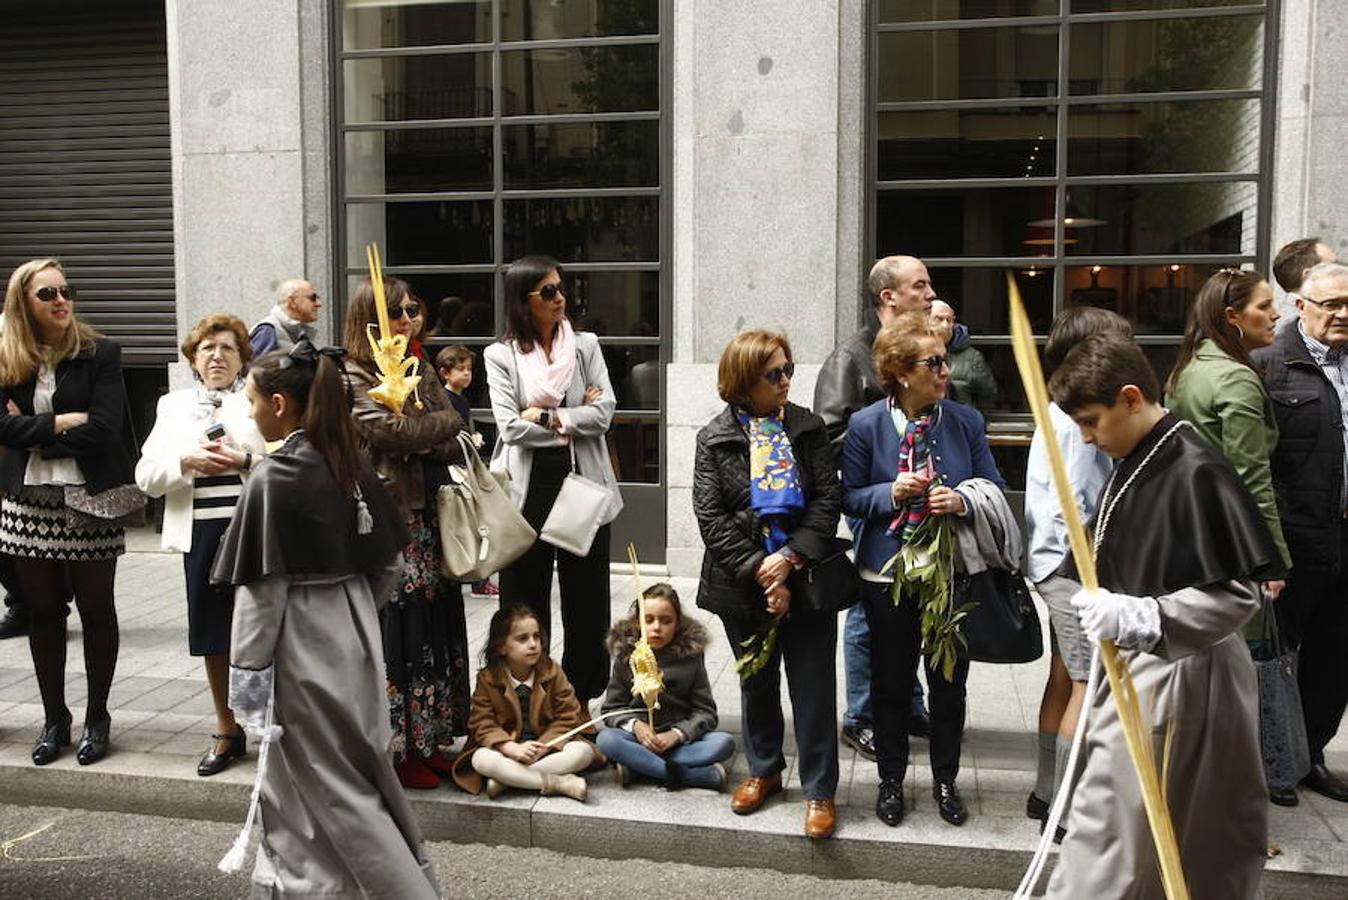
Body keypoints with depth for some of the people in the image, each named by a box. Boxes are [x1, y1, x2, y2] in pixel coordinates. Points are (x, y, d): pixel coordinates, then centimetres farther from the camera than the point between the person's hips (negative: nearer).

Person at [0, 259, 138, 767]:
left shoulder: (101, 354, -4)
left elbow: (104, 429, -14)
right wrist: (62, 423, -14)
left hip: (89, 501, -3)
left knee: (95, 609, 7)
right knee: (43, 612, 11)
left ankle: (97, 716, 21)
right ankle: (54, 718, 25)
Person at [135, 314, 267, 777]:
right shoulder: (173, 406, 13)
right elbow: (145, 475, 5)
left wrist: (247, 460, -21)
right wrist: (187, 461, -12)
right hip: (201, 532, 4)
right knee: (213, 636, 11)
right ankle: (227, 731, 26)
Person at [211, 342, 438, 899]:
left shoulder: (273, 478, -18)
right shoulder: (352, 467, 1)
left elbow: (262, 588, -17)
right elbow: (388, 562, 6)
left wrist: (246, 669, -9)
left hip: (301, 644, -7)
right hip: (354, 633, 8)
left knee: (331, 784, 6)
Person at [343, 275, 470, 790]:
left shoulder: (422, 374, 16)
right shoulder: (352, 380, -5)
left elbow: (453, 446, 8)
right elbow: (396, 432, -19)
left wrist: (417, 438, -12)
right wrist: (443, 423, -4)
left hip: (430, 520, 7)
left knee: (435, 629, 10)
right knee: (394, 635, -3)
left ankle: (427, 742, 22)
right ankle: (395, 751, 10)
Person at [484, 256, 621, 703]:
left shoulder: (585, 345, 6)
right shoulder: (500, 356, 1)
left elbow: (604, 414, -5)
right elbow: (511, 427, -10)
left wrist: (546, 417, -11)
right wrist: (575, 419, -8)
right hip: (527, 489, -1)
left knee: (587, 600, 8)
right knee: (526, 602, 7)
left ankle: (581, 697, 21)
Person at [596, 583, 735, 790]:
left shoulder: (690, 654, -3)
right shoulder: (627, 656, 0)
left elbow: (705, 711, -3)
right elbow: (612, 707, 2)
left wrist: (675, 735, -19)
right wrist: (634, 725, -19)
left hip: (681, 737, 0)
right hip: (640, 735, 0)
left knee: (725, 743, -27)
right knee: (606, 739, -31)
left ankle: (637, 764, -28)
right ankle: (703, 775, -32)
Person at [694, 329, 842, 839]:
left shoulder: (808, 428, 1)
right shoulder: (715, 438, -1)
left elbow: (827, 498, -5)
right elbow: (710, 516, -7)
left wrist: (791, 558, -17)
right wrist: (758, 571, -15)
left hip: (804, 575, 0)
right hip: (745, 583, 1)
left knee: (813, 688, 3)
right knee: (757, 682, 17)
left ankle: (819, 790, 16)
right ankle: (764, 770, 36)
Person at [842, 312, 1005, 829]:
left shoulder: (966, 421, -5)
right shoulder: (866, 426, -9)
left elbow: (994, 487, 1)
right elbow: (850, 498, -2)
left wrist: (963, 501, -20)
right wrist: (891, 493, -21)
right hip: (889, 573, -1)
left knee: (949, 683, 14)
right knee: (891, 683, 14)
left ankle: (945, 780, 35)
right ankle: (891, 780, 33)